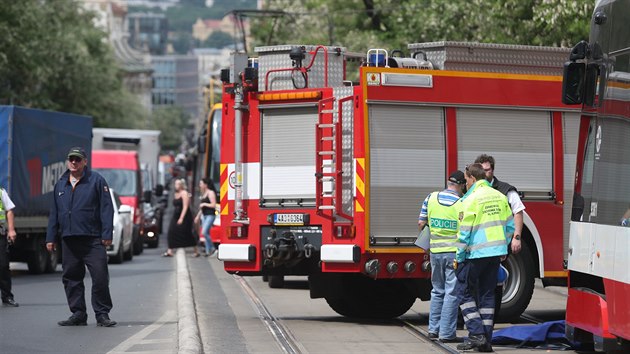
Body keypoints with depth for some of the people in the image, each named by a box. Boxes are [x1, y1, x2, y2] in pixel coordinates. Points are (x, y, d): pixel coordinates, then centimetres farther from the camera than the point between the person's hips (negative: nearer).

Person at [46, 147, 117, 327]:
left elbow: (106, 209, -4)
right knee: (71, 278, 6)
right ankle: (78, 314, 14)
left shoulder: (96, 180, 0)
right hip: (69, 240, 5)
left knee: (100, 277, -9)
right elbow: (54, 213, 19)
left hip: (92, 239, -5)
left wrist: (107, 234, -11)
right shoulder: (60, 184, 15)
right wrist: (50, 238, 14)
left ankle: (102, 315, -2)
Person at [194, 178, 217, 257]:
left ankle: (212, 248, -5)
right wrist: (198, 216, 23)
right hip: (204, 215, 9)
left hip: (210, 215, -9)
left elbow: (213, 205, -17)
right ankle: (208, 251, 7)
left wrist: (204, 204, -12)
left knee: (204, 232, -17)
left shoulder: (210, 193, -10)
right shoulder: (203, 193, 17)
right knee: (206, 233, 6)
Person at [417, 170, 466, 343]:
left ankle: (434, 328, 20)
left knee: (437, 291, 18)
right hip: (455, 252, -4)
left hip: (435, 251, 4)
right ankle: (446, 333, 0)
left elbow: (421, 223, 4)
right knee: (452, 293, 1)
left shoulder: (430, 198, 0)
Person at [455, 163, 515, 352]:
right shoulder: (499, 197, 9)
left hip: (475, 253, -6)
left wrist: (459, 257, -4)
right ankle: (486, 340, 10)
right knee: (487, 294, 12)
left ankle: (476, 334, -6)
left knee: (464, 292, 5)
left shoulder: (471, 199, -11)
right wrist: (503, 248, 23)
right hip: (496, 252, 6)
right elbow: (510, 225, 13)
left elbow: (465, 232, -12)